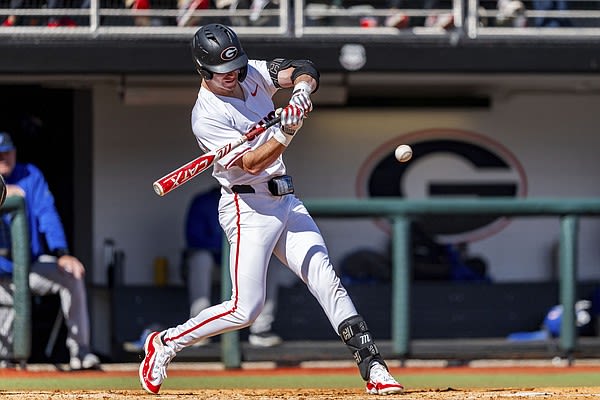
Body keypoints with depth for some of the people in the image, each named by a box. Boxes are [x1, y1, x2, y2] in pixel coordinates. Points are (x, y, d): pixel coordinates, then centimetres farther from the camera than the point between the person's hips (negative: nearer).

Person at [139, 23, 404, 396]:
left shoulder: (252, 74, 4)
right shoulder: (206, 117, -17)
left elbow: (304, 70, 4)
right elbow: (251, 163, -23)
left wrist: (302, 88, -19)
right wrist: (286, 133, -38)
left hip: (286, 201, 7)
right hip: (248, 207, -7)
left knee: (327, 281, -2)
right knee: (246, 308, -11)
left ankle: (373, 368, -6)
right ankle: (164, 344, 7)